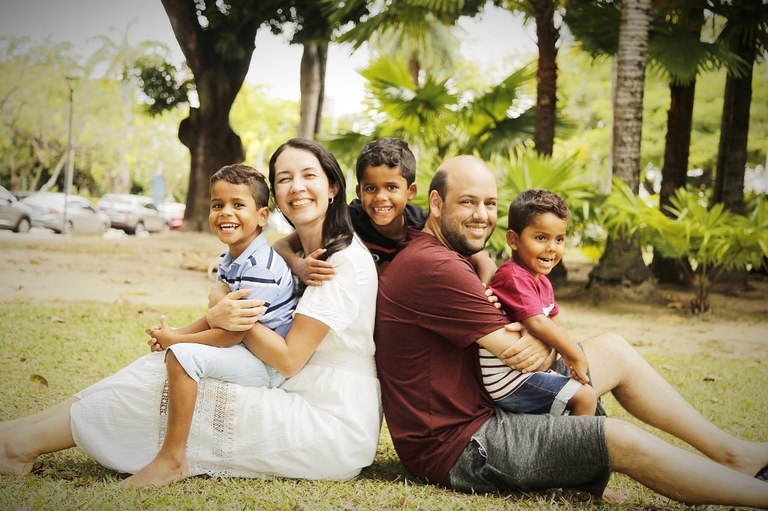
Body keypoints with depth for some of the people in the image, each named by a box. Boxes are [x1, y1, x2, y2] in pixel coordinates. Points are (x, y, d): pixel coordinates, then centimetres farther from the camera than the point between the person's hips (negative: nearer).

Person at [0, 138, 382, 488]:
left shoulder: (346, 261, -15)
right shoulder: (307, 250, 15)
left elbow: (288, 359, -15)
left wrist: (223, 318, -12)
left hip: (332, 426, -8)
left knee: (173, 391, -13)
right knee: (165, 364, -1)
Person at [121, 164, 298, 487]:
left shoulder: (260, 269, -23)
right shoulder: (229, 260, 9)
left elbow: (232, 334, -25)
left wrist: (174, 339, -15)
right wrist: (175, 334, 0)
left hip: (267, 366, -11)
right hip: (243, 352, 11)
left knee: (182, 355, -25)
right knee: (171, 349, 19)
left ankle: (172, 460, -22)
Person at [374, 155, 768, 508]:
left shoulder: (442, 256, 13)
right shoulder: (433, 267, -22)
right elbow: (522, 357, -20)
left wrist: (540, 340, -14)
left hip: (483, 408, 11)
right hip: (456, 447, -11)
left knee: (614, 350, 11)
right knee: (620, 440, -20)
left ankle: (730, 453, 17)